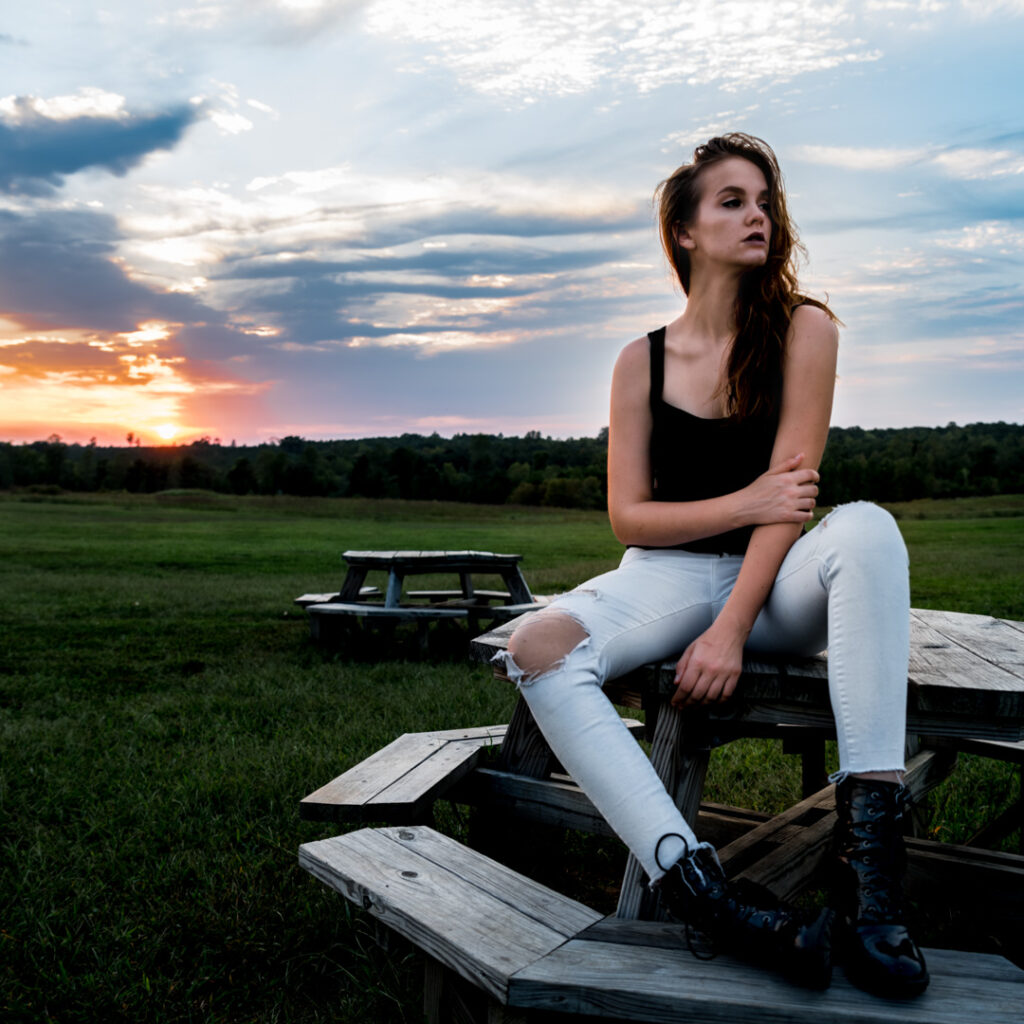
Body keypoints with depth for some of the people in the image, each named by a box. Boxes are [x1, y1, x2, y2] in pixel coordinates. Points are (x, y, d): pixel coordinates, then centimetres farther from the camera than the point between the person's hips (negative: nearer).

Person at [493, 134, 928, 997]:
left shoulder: (803, 330, -1)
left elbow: (789, 496, -10)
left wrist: (730, 629, -20)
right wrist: (747, 504, -15)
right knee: (538, 651, -28)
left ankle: (869, 854, -38)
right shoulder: (643, 362, 3)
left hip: (777, 581, -1)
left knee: (866, 528, -35)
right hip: (672, 576, 1)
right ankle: (693, 882, -35)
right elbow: (628, 516, 0)